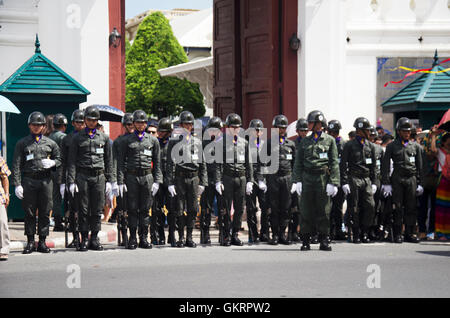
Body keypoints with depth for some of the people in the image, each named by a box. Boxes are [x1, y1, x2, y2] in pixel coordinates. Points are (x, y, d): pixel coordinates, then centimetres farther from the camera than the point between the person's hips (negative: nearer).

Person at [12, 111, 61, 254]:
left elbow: (59, 159, 20)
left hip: (46, 180, 1)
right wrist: (17, 184, -7)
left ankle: (42, 242, 8)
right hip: (28, 180, -1)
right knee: (29, 213, 0)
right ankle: (30, 242, 6)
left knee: (45, 212, 2)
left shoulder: (50, 143, 12)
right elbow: (16, 165, 2)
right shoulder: (22, 143, 7)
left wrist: (52, 163, -5)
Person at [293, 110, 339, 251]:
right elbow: (298, 163, 11)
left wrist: (333, 182, -8)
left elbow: (334, 163, 0)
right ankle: (305, 241, 7)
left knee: (323, 210, 0)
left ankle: (324, 241, 7)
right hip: (307, 178, 2)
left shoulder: (329, 140, 4)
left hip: (323, 178, -2)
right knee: (306, 210, 1)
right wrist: (297, 180, 0)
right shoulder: (305, 141, 12)